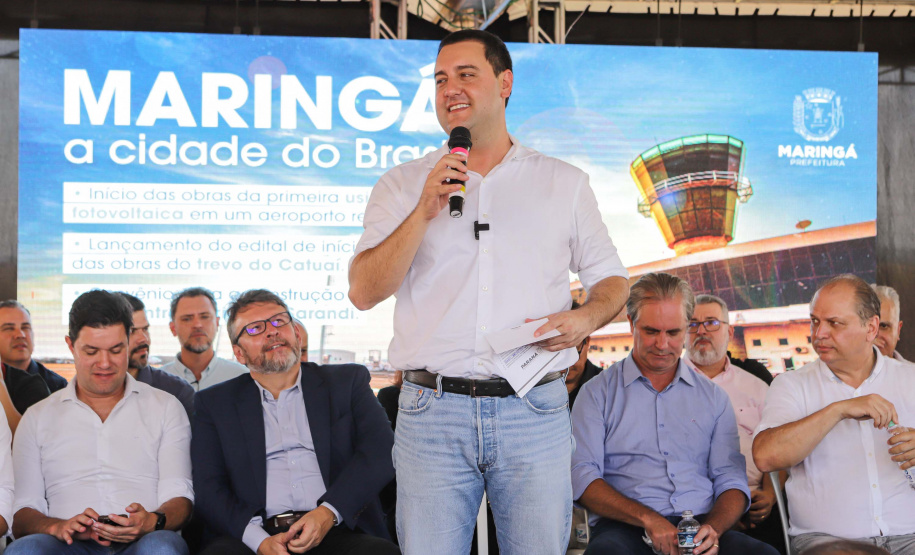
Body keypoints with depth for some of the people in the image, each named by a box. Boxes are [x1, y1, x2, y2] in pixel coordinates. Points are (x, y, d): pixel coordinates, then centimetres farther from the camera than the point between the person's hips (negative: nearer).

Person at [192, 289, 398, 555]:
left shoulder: (348, 381, 17)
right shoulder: (214, 404, 18)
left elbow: (381, 451, 4)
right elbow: (208, 489, 7)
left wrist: (328, 512, -12)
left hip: (336, 532, 1)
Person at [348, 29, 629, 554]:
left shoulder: (565, 183, 11)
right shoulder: (403, 185, 9)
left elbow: (611, 278, 14)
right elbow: (364, 292, -1)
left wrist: (586, 318, -8)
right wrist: (424, 212, -11)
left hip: (535, 411, 1)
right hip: (432, 411, 0)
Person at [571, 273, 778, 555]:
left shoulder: (713, 397, 21)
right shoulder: (598, 393, 12)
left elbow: (731, 481, 16)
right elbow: (583, 478, 1)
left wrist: (713, 529, -7)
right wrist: (648, 519, -14)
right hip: (625, 528, -2)